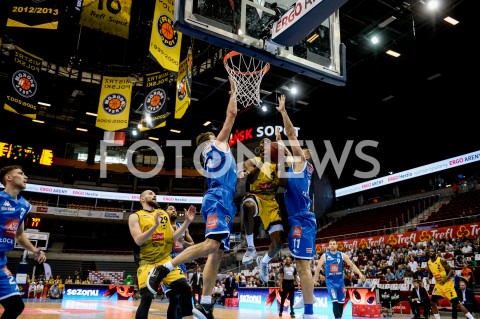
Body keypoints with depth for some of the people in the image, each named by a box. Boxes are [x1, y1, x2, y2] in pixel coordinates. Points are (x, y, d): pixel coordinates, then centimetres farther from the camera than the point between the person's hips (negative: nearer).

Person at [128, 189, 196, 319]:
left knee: (185, 288, -10)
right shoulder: (135, 216, 3)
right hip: (147, 262, -4)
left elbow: (173, 237, 11)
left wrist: (187, 222, -1)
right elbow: (138, 240, -12)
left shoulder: (163, 214, 16)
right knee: (147, 297, -17)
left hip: (165, 260, 4)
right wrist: (155, 225, -24)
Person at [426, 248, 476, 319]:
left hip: (447, 283, -6)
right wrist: (429, 277, -7)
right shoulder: (428, 263, 4)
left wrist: (445, 279, -27)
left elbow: (451, 270, -14)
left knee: (456, 302, -8)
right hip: (438, 284, 6)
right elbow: (430, 274, 16)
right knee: (433, 302, -5)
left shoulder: (441, 260, -14)